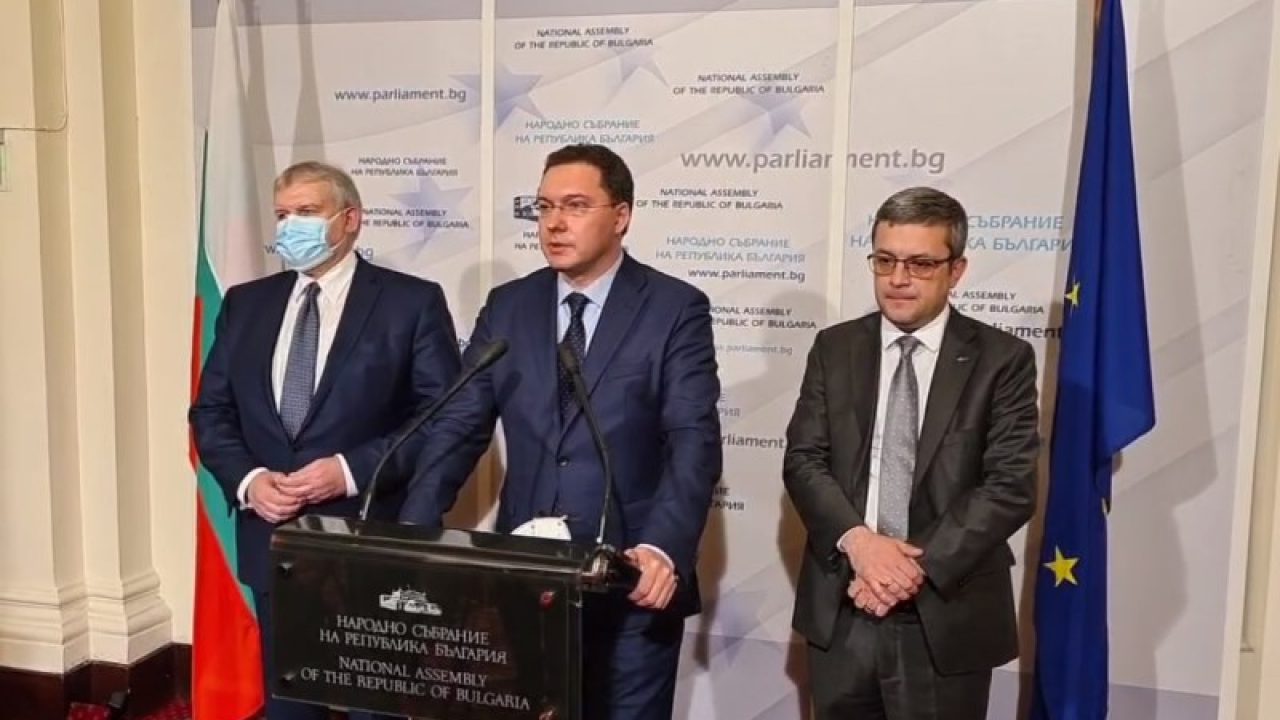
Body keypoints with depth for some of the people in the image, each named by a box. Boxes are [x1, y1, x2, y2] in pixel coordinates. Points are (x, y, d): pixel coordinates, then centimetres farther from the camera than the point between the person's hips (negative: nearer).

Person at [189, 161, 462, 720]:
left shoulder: (411, 301, -6)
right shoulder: (245, 303, 9)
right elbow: (211, 412, 9)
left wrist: (352, 469, -19)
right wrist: (247, 479, -9)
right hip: (272, 535, 4)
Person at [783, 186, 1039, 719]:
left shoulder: (1002, 359, -2)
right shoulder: (834, 348, 6)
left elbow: (1011, 487, -9)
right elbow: (802, 460, 0)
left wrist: (920, 568, -17)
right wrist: (855, 539, -16)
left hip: (946, 620, -2)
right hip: (840, 614, 2)